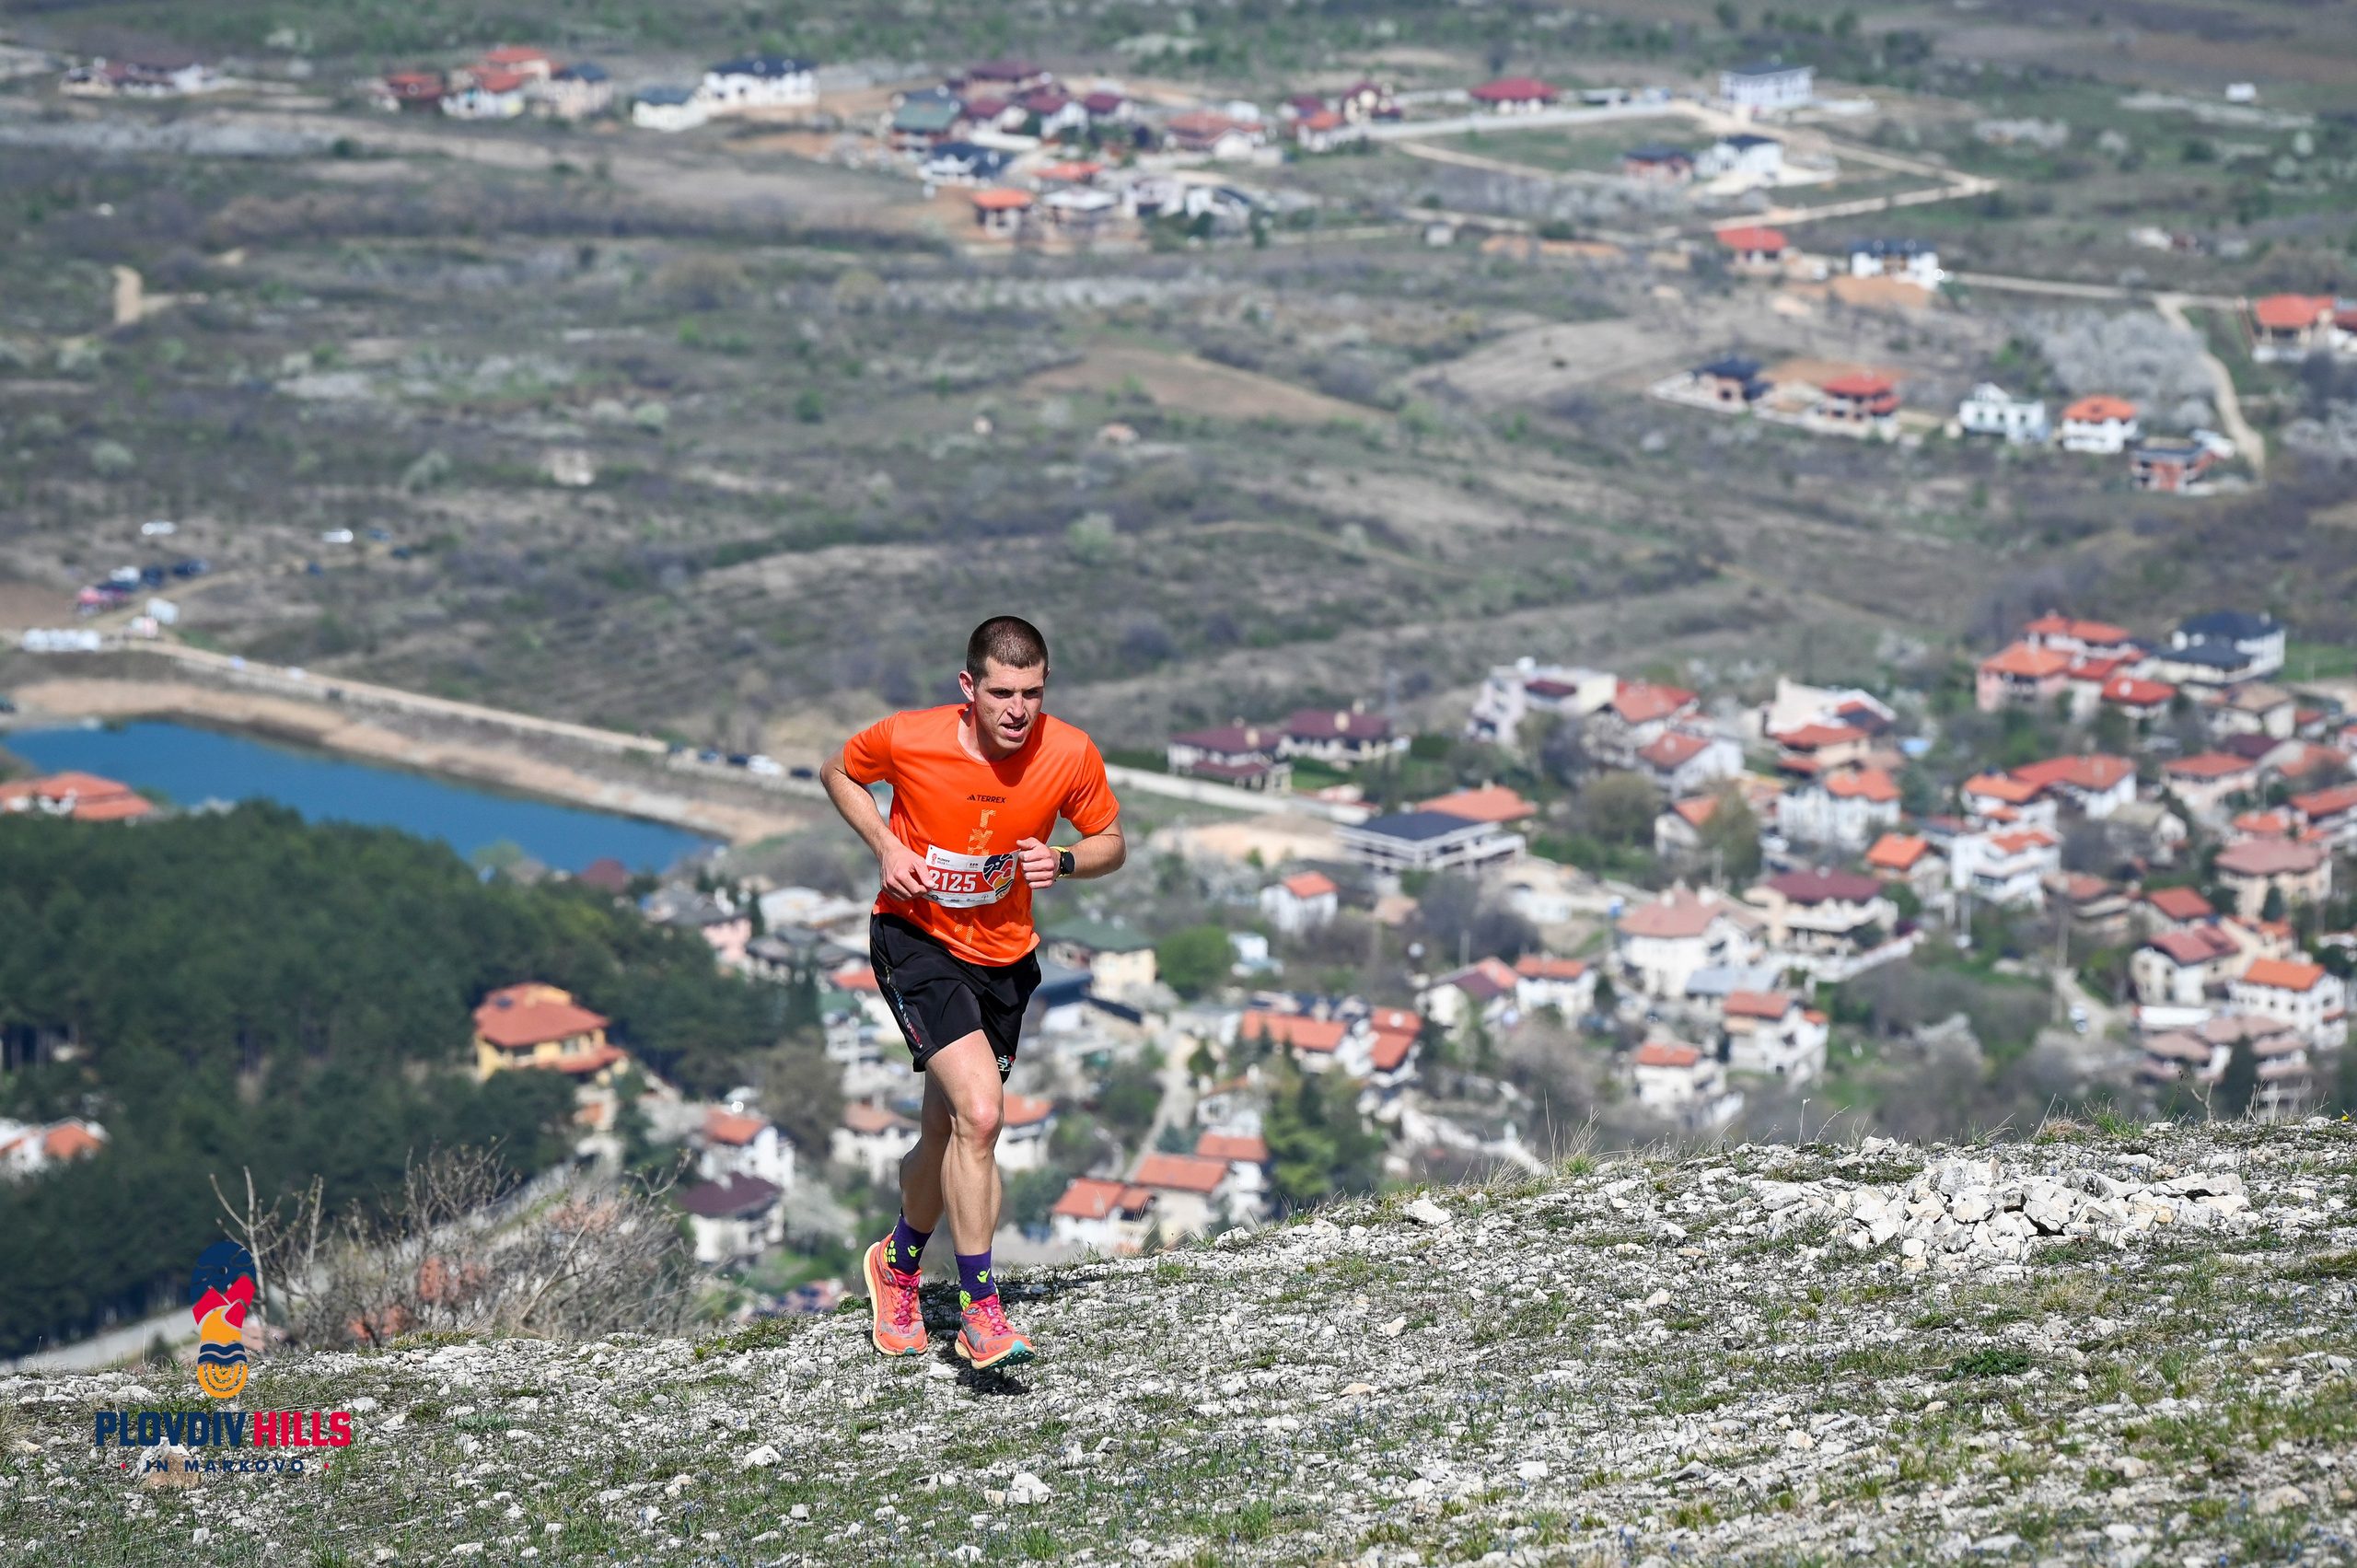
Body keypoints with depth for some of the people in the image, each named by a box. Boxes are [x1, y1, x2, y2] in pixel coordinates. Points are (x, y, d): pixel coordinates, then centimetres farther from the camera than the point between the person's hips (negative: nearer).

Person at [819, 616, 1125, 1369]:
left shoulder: (1071, 755, -14)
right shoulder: (908, 740, -19)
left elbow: (1110, 842, 2)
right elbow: (839, 772, 2)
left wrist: (1062, 861, -19)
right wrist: (884, 846, -13)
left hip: (1004, 954, 4)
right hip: (915, 936, -4)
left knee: (949, 1136, 12)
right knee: (979, 1113, -22)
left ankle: (898, 1263, 42)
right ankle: (979, 1306, -12)